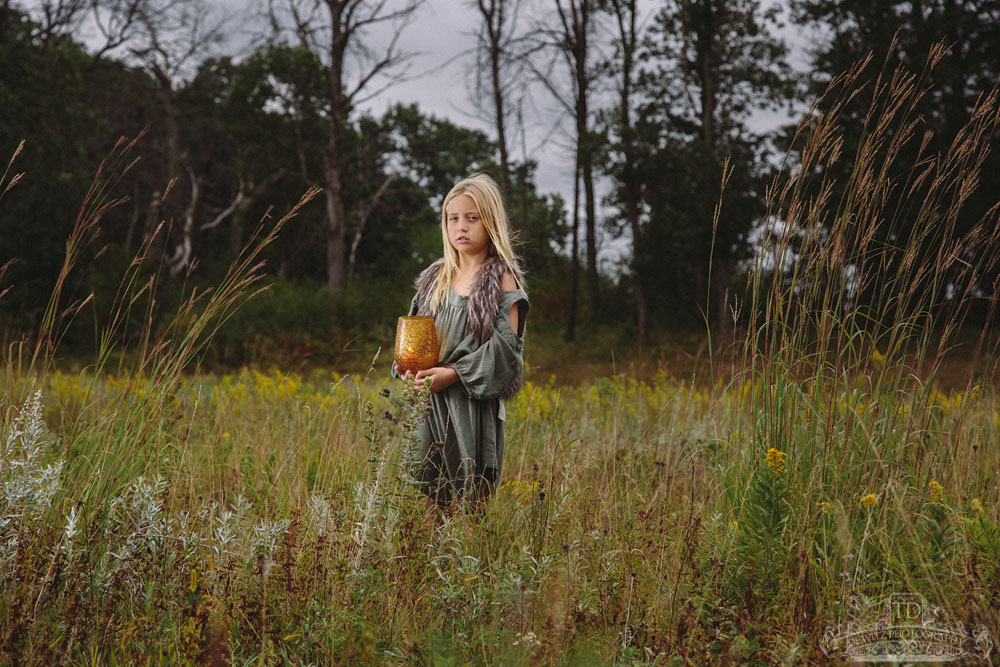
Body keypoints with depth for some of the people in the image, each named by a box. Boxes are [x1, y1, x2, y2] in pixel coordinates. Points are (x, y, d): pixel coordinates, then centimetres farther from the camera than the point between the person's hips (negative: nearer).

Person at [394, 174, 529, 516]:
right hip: (431, 403, 5)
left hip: (475, 407, -5)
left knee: (468, 501, -3)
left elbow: (505, 347, -10)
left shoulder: (502, 279, -3)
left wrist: (453, 374, -17)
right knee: (430, 504, 4)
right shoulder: (434, 278, 13)